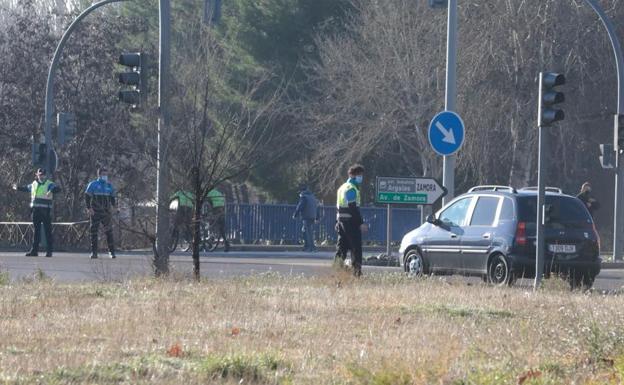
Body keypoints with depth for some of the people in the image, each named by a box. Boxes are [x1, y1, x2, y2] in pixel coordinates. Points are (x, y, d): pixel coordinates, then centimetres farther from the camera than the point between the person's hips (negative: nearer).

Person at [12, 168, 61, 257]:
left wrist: (51, 191, -41)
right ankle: (34, 250, 13)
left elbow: (58, 189, -22)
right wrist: (18, 188, 45)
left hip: (46, 211, -6)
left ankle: (49, 251, -1)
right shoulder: (34, 184, 15)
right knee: (36, 231, 10)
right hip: (36, 210, 6)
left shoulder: (49, 184, -4)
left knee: (48, 231, -4)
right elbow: (26, 188, 36)